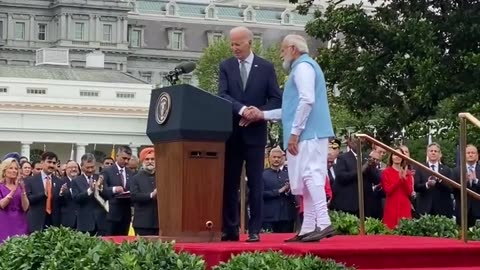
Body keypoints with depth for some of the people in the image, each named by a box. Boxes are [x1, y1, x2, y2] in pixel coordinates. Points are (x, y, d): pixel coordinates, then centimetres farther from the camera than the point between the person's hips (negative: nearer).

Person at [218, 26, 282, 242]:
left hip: (255, 132, -2)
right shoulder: (226, 66, 6)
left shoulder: (266, 67, 2)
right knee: (229, 182, 3)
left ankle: (254, 230, 4)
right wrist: (241, 109, -22)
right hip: (231, 131, 2)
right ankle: (230, 229, 9)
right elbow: (222, 95, -6)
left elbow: (276, 99, 0)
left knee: (255, 183, 0)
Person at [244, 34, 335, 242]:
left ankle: (323, 223, -21)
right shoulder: (300, 68, 26)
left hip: (308, 133, -10)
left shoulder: (303, 66, -6)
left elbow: (307, 101, -19)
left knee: (310, 175, -15)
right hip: (308, 134, 10)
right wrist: (263, 114, 25)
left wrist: (294, 132, -19)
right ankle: (308, 228, 5)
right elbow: (294, 108, 29)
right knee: (307, 178, 6)